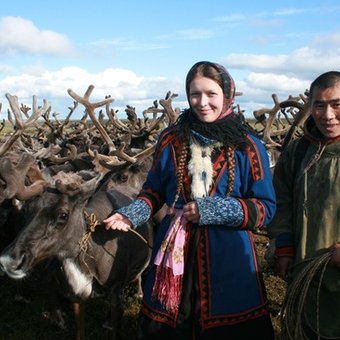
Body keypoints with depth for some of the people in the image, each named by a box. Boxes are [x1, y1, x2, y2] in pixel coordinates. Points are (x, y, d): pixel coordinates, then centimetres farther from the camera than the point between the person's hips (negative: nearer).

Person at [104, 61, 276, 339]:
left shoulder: (248, 146, -5)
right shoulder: (171, 139, 2)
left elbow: (265, 208, -5)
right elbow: (154, 191, 9)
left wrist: (215, 211, -17)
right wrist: (132, 214, -10)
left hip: (228, 257, -1)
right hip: (175, 253, 2)